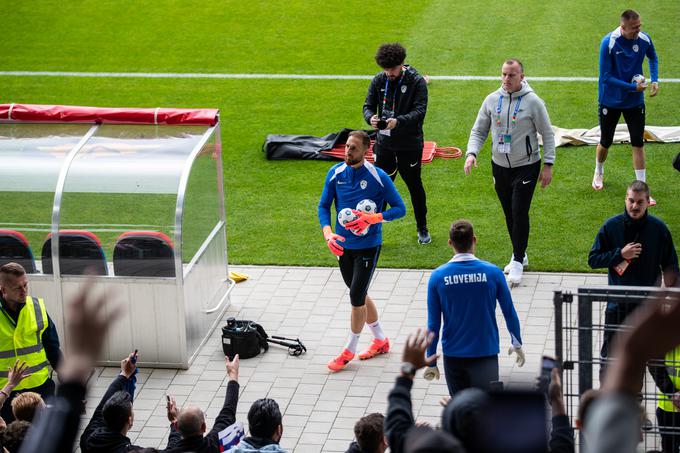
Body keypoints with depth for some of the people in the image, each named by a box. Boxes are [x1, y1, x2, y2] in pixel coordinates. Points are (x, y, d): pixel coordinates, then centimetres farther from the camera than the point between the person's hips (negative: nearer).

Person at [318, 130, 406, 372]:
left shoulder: (378, 177, -15)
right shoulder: (335, 173, -3)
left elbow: (400, 208, -9)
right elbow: (324, 206, 4)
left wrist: (373, 218, -24)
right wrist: (328, 234, -13)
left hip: (368, 245, -5)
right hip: (343, 244, 5)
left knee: (357, 297, -6)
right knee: (359, 296, 16)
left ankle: (349, 350, 11)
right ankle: (380, 340, 35)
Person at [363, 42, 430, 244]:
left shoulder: (416, 82, -11)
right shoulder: (378, 80, 0)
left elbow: (420, 111, -18)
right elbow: (368, 105, 3)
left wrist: (398, 121, -34)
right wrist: (371, 118, -21)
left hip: (410, 145, -2)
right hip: (384, 144, 3)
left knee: (415, 186, 12)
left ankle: (422, 228, 29)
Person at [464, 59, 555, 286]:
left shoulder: (533, 101, -11)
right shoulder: (492, 100, -1)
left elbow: (547, 134, -5)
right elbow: (478, 131, 6)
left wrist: (548, 165, -9)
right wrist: (471, 153, -11)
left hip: (526, 167, -4)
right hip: (500, 166, 4)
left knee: (519, 212, -11)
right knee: (509, 214, 13)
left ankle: (517, 262, -2)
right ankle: (519, 255, 28)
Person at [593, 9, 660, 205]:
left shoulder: (644, 39, -11)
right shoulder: (609, 42, -24)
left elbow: (653, 58, 13)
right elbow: (606, 77, -22)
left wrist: (655, 80, -2)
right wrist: (632, 87, -25)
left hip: (635, 101, 2)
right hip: (610, 100, -2)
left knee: (638, 143, -1)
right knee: (605, 143, 13)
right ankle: (598, 173, 44)